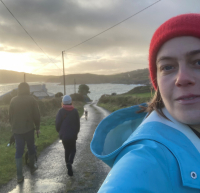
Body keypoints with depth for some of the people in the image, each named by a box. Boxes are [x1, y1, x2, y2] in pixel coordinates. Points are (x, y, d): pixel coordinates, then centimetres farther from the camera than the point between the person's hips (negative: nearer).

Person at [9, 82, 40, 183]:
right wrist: (37, 127, 5)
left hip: (16, 130, 2)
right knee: (31, 148, 18)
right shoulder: (31, 99, -7)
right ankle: (32, 167, 35)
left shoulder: (13, 100, 1)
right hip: (29, 129, -2)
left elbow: (10, 116, 7)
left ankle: (19, 176, 5)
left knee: (19, 151, 7)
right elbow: (36, 115, -6)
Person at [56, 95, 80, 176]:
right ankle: (70, 163, -13)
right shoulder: (75, 111, -3)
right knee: (73, 149, 11)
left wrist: (60, 131, 12)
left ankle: (68, 163, 20)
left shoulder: (61, 111, -6)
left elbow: (57, 123, -7)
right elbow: (78, 124, 2)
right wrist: (76, 132, 18)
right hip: (73, 135, 0)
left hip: (63, 135, 0)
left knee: (67, 150, 19)